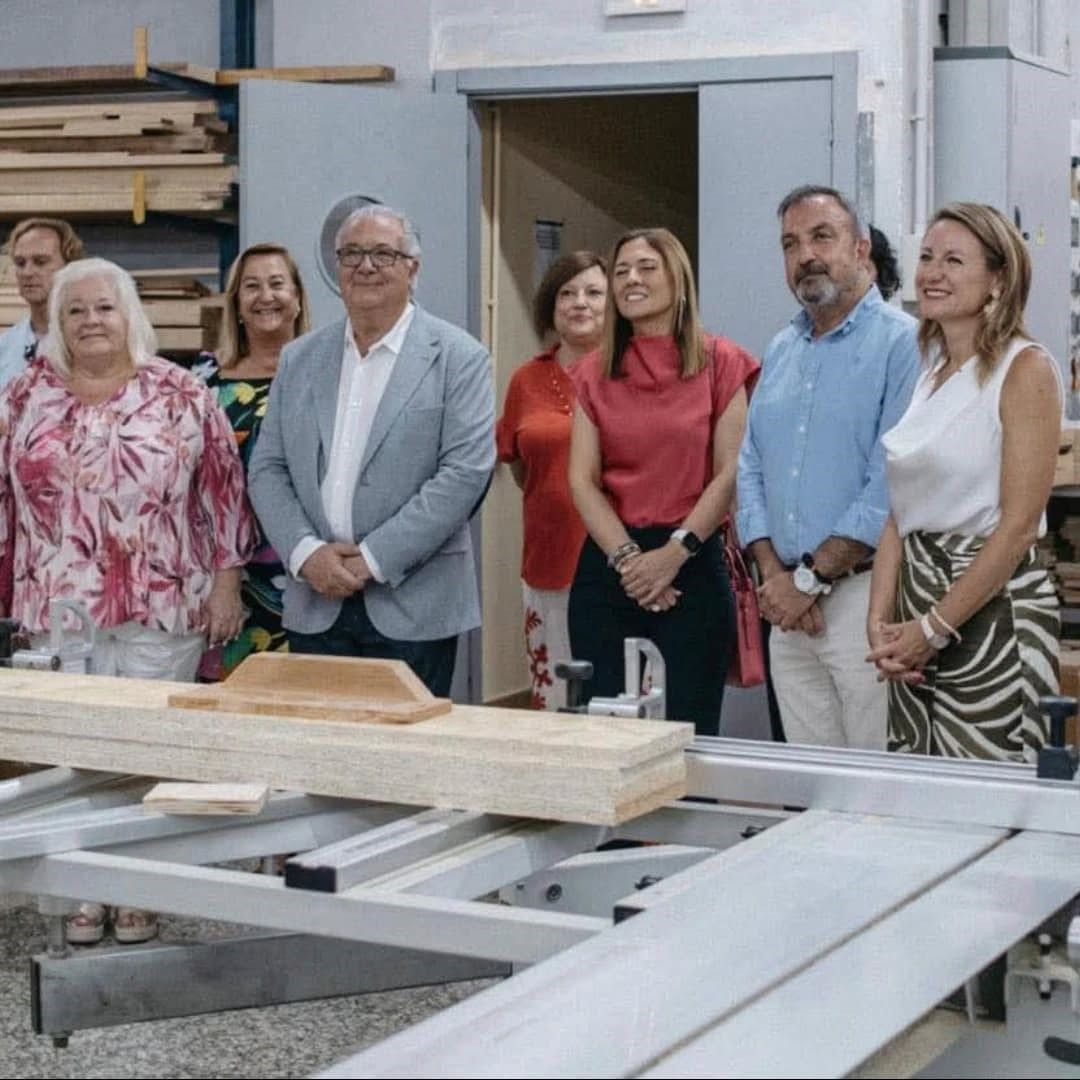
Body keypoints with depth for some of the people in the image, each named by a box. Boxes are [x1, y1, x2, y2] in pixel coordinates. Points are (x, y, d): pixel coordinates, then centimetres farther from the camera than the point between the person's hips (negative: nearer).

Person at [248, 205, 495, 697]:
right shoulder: (299, 359, 12)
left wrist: (375, 558, -14)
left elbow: (466, 472, -11)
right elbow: (266, 469, 10)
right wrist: (306, 553, -8)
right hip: (315, 605, 4)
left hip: (413, 605, -4)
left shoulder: (458, 358, -2)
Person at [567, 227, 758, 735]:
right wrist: (627, 558, -10)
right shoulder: (595, 372, 9)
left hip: (693, 565, -3)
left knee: (688, 730, 1)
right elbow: (582, 479, 3)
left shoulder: (720, 363, 1)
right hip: (608, 566, 3)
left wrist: (675, 552, -12)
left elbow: (732, 473, -4)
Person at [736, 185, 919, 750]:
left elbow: (890, 486, -16)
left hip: (864, 592, -6)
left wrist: (810, 580, -14)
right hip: (788, 601, 7)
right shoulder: (781, 351, 16)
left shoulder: (902, 343, -8)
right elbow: (751, 469, 13)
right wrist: (774, 574, -2)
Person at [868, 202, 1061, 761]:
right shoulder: (923, 371, 11)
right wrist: (880, 619, -1)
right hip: (916, 599, 6)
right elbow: (899, 511, 11)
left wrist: (935, 628, -12)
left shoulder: (1025, 369, -9)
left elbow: (1018, 525, -14)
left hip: (994, 606, -6)